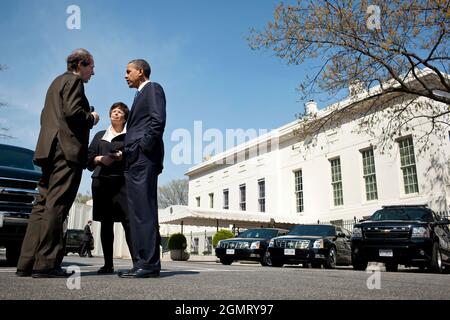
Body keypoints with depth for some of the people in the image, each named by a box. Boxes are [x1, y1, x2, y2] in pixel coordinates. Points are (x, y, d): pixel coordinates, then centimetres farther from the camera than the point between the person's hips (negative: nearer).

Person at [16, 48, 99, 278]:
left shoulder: (57, 82, 28)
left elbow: (46, 116, 27)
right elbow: (73, 112, -15)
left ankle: (27, 263, 6)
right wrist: (91, 118, 2)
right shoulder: (73, 81, -1)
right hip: (67, 149, -9)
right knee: (56, 206, -11)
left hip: (49, 149, 9)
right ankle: (46, 264, -11)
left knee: (43, 205, 6)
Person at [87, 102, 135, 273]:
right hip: (101, 181, 3)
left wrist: (124, 156, -12)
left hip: (122, 181, -3)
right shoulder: (100, 136, 25)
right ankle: (108, 264, 7)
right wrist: (100, 159, -3)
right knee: (106, 222, 2)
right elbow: (89, 158, 17)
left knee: (128, 220, -14)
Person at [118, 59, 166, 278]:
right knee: (137, 212, 5)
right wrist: (128, 153, 13)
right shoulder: (140, 95, 30)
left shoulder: (153, 88, 4)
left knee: (144, 210, -13)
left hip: (144, 158, -9)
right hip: (134, 161, 10)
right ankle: (142, 262, 8)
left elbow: (158, 121, -12)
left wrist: (143, 148, -16)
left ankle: (149, 263, -11)